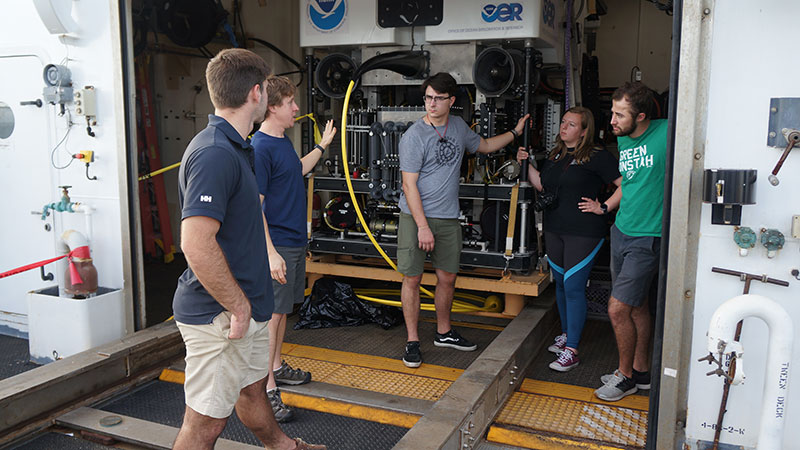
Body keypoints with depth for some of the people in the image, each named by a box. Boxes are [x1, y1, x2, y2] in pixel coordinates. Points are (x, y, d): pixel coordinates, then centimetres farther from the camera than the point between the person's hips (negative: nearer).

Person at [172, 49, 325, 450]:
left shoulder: (234, 147, 10)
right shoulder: (215, 154, -24)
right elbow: (196, 245, -30)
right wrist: (238, 306, -21)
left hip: (241, 306, 10)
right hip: (219, 315, -10)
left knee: (252, 386, 28)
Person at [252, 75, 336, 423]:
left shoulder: (283, 141, 11)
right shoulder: (260, 148, -18)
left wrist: (322, 146, 33)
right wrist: (270, 252, -28)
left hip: (295, 240, 9)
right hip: (277, 244, -9)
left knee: (282, 308, 18)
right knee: (271, 313, -4)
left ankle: (276, 367, 33)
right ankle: (267, 389, 4)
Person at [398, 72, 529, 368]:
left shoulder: (458, 126, 8)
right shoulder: (414, 136, -12)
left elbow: (483, 146, 28)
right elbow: (409, 185, -15)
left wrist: (515, 132, 24)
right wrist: (423, 227, -19)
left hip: (448, 218, 6)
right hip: (415, 216, -5)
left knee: (447, 277, 12)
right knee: (412, 278, 0)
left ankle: (444, 332, 31)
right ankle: (412, 341, 12)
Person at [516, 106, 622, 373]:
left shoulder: (598, 157, -8)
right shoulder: (555, 155, 13)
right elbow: (542, 185, 18)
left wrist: (603, 208, -13)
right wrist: (526, 164, 8)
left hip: (583, 233, -7)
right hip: (554, 230, 7)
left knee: (573, 287, -8)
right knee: (560, 283, 15)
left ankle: (571, 351, -2)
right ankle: (566, 333, 32)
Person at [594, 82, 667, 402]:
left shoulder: (667, 133, -16)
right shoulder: (622, 139, 6)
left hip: (647, 238, -7)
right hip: (621, 231, 7)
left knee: (617, 309, -6)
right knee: (637, 306, 17)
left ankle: (626, 376, 15)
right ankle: (640, 372, 31)